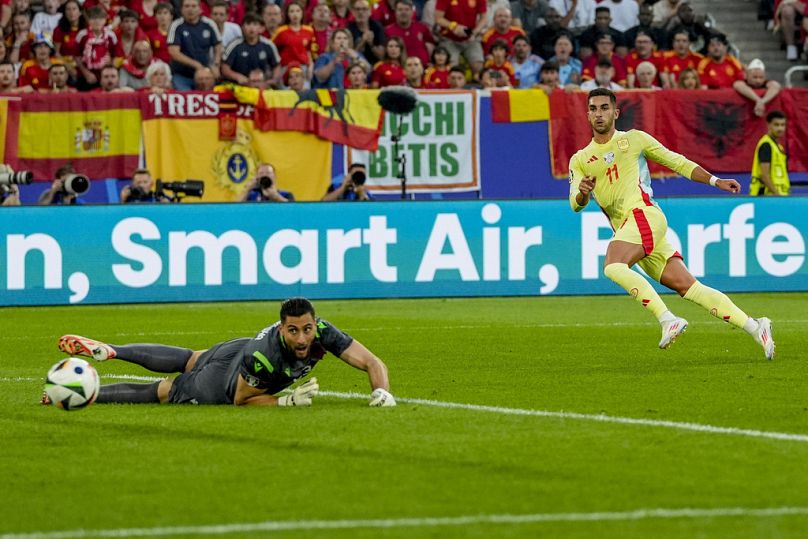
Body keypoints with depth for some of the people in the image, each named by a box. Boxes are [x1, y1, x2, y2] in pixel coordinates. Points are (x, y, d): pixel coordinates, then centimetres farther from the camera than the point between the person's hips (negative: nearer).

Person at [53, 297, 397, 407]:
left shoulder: (322, 333, -32)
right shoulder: (265, 356, -44)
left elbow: (371, 362, -25)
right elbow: (241, 400, -27)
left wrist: (381, 391, -43)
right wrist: (288, 401, -35)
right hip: (221, 386, -6)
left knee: (185, 361, 32)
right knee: (159, 392, 18)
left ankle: (107, 351, 51)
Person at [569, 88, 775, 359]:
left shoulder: (633, 139, 9)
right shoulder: (580, 160, 18)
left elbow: (677, 162, 13)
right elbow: (576, 204, 7)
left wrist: (715, 181, 5)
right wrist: (583, 192, -17)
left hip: (643, 214, -4)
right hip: (625, 229, 4)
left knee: (613, 267, -29)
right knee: (687, 286, -6)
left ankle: (667, 319, -29)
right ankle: (754, 327, -7)